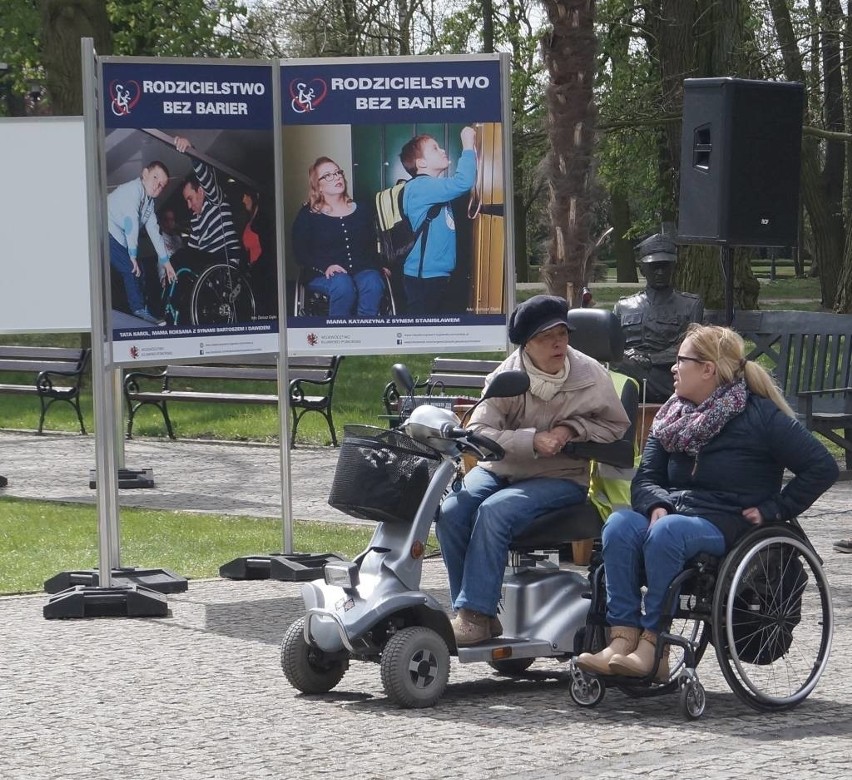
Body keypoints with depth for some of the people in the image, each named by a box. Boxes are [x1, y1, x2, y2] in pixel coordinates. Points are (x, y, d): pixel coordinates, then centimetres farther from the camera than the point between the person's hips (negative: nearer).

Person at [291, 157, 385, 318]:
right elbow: (301, 254, 2)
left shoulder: (361, 211, 20)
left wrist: (380, 266, 0)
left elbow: (372, 246, 20)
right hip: (324, 275, -2)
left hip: (362, 270, 2)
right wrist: (325, 268, -15)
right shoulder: (307, 215, 10)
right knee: (343, 285, -38)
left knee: (373, 284, -34)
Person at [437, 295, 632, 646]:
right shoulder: (507, 376, -6)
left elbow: (617, 426, 6)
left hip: (561, 478, -3)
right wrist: (532, 441, -26)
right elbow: (477, 431, -13)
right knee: (450, 512, -24)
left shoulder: (590, 375, -6)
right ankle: (478, 614, -14)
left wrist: (571, 428, -12)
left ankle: (476, 616, -26)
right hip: (500, 469, 3)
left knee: (494, 511, -31)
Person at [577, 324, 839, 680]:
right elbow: (646, 477, 11)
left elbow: (822, 467, -7)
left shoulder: (761, 416, -4)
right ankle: (622, 640, -33)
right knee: (620, 525, -25)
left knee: (667, 532, -35)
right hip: (674, 512, 6)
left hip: (728, 527, -6)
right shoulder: (673, 415, 16)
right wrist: (656, 506, -11)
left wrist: (773, 510, -9)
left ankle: (653, 648, -33)